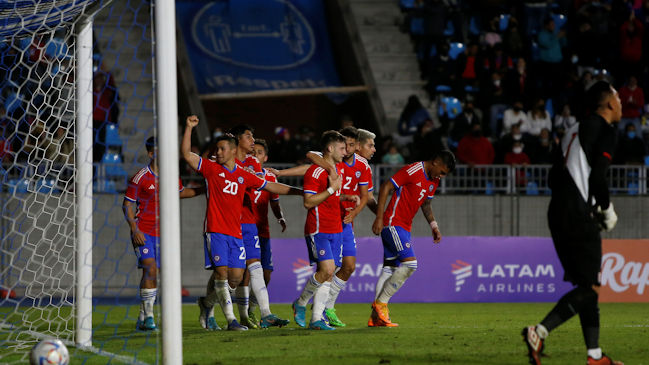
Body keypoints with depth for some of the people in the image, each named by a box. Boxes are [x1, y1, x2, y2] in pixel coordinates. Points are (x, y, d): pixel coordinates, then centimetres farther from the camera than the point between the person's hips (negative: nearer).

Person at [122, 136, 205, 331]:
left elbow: (181, 192, 30)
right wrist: (134, 229, -15)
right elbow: (127, 205, -6)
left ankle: (142, 320, 14)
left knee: (155, 276, 5)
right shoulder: (141, 178, -9)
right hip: (143, 232, -5)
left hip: (163, 233, 5)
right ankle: (148, 317, -13)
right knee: (150, 269, -17)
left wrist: (204, 189, 25)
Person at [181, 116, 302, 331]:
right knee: (221, 272, -12)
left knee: (236, 277, 2)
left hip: (235, 233, 4)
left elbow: (273, 187, 19)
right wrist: (189, 128, -15)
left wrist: (301, 192, 17)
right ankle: (230, 319, -10)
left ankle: (207, 304, 25)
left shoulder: (244, 176, 12)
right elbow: (186, 154, -6)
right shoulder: (211, 168, 3)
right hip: (216, 230, -4)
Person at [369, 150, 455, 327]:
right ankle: (381, 303, -10)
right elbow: (385, 188, -15)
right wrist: (379, 218, -19)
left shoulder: (434, 181, 12)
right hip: (392, 224, -9)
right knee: (410, 263, -17)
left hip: (404, 227, 9)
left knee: (390, 269, 7)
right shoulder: (413, 171, -15)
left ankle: (376, 318, 7)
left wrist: (433, 225, 13)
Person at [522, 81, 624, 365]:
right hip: (578, 215, -9)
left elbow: (555, 177, 20)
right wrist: (607, 209, 0)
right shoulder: (606, 131, -5)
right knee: (588, 286, -8)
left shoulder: (575, 130, 22)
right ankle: (540, 332, -22)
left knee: (587, 284, 11)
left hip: (557, 213, 9)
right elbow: (597, 176, -15)